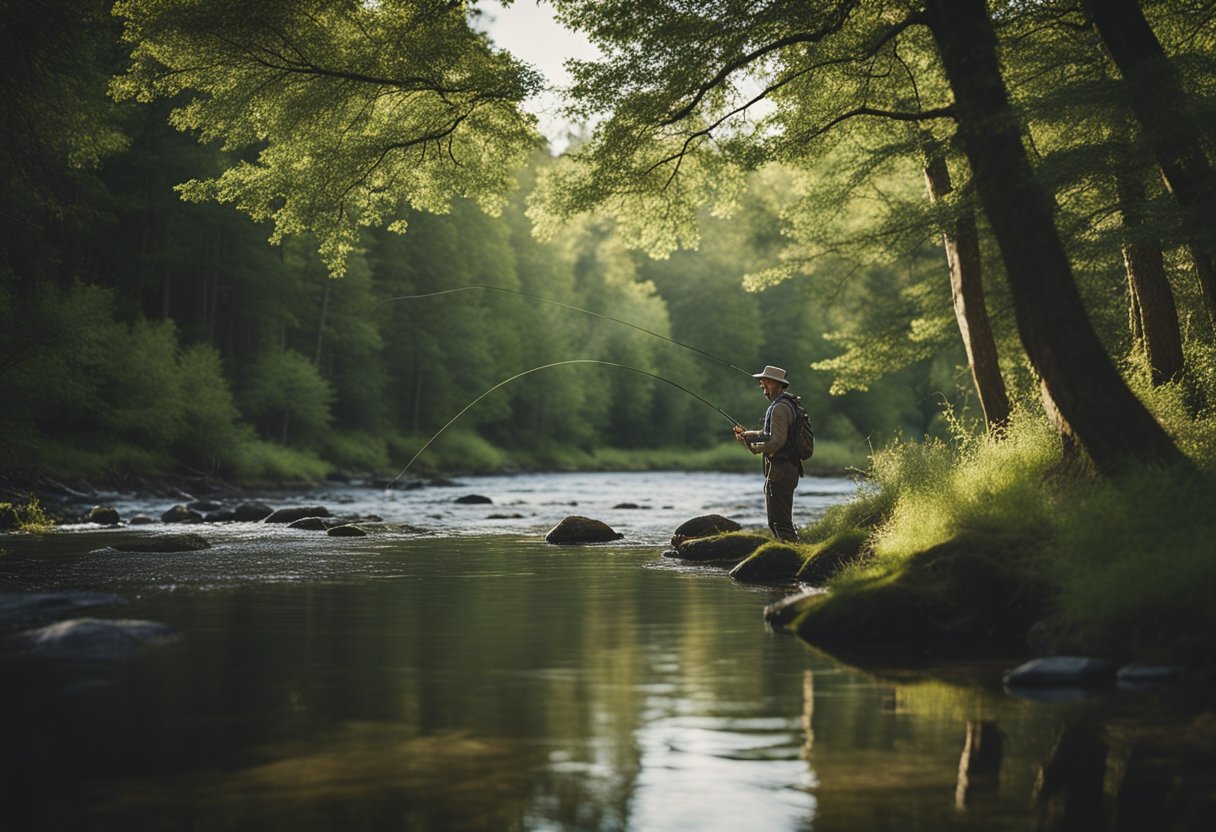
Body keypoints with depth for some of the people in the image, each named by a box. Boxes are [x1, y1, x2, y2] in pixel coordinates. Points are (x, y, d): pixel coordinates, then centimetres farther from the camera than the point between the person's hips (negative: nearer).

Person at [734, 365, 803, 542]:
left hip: (780, 470, -11)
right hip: (782, 469, 11)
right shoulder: (778, 405, 17)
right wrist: (746, 434, 13)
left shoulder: (780, 408, -17)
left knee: (781, 520, -10)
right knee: (775, 520, 17)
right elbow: (769, 435, 24)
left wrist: (754, 448, -12)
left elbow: (777, 441, -24)